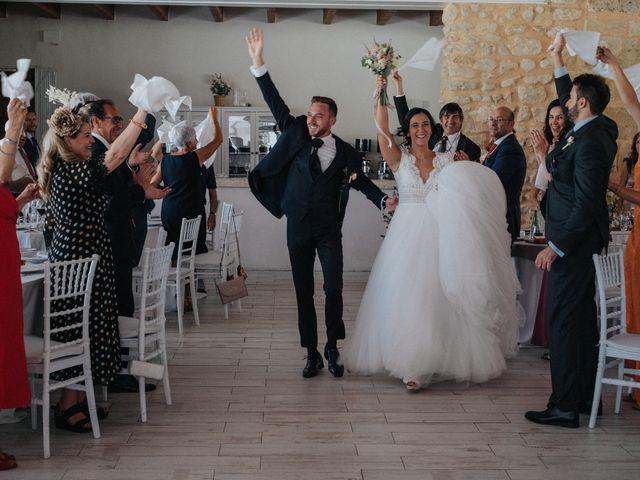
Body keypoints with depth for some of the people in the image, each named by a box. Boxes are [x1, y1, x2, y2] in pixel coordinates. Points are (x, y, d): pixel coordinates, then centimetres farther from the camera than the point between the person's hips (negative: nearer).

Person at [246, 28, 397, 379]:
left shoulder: (345, 153, 0)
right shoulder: (297, 134, 1)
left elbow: (362, 181, 13)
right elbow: (276, 104, -4)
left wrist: (384, 200, -4)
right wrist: (258, 64, -12)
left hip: (329, 230, -1)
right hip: (297, 228, 1)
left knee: (334, 290, -4)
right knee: (303, 293, 6)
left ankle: (332, 349, 13)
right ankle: (312, 354, 15)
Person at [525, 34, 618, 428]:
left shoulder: (589, 143, -21)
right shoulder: (599, 128, 7)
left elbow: (586, 204, -24)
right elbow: (566, 98, 28)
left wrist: (556, 247, -21)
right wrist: (558, 60, 30)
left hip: (573, 241, -10)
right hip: (580, 240, 10)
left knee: (564, 320, -6)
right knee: (581, 318, 15)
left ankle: (565, 407, -1)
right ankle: (585, 396, 25)